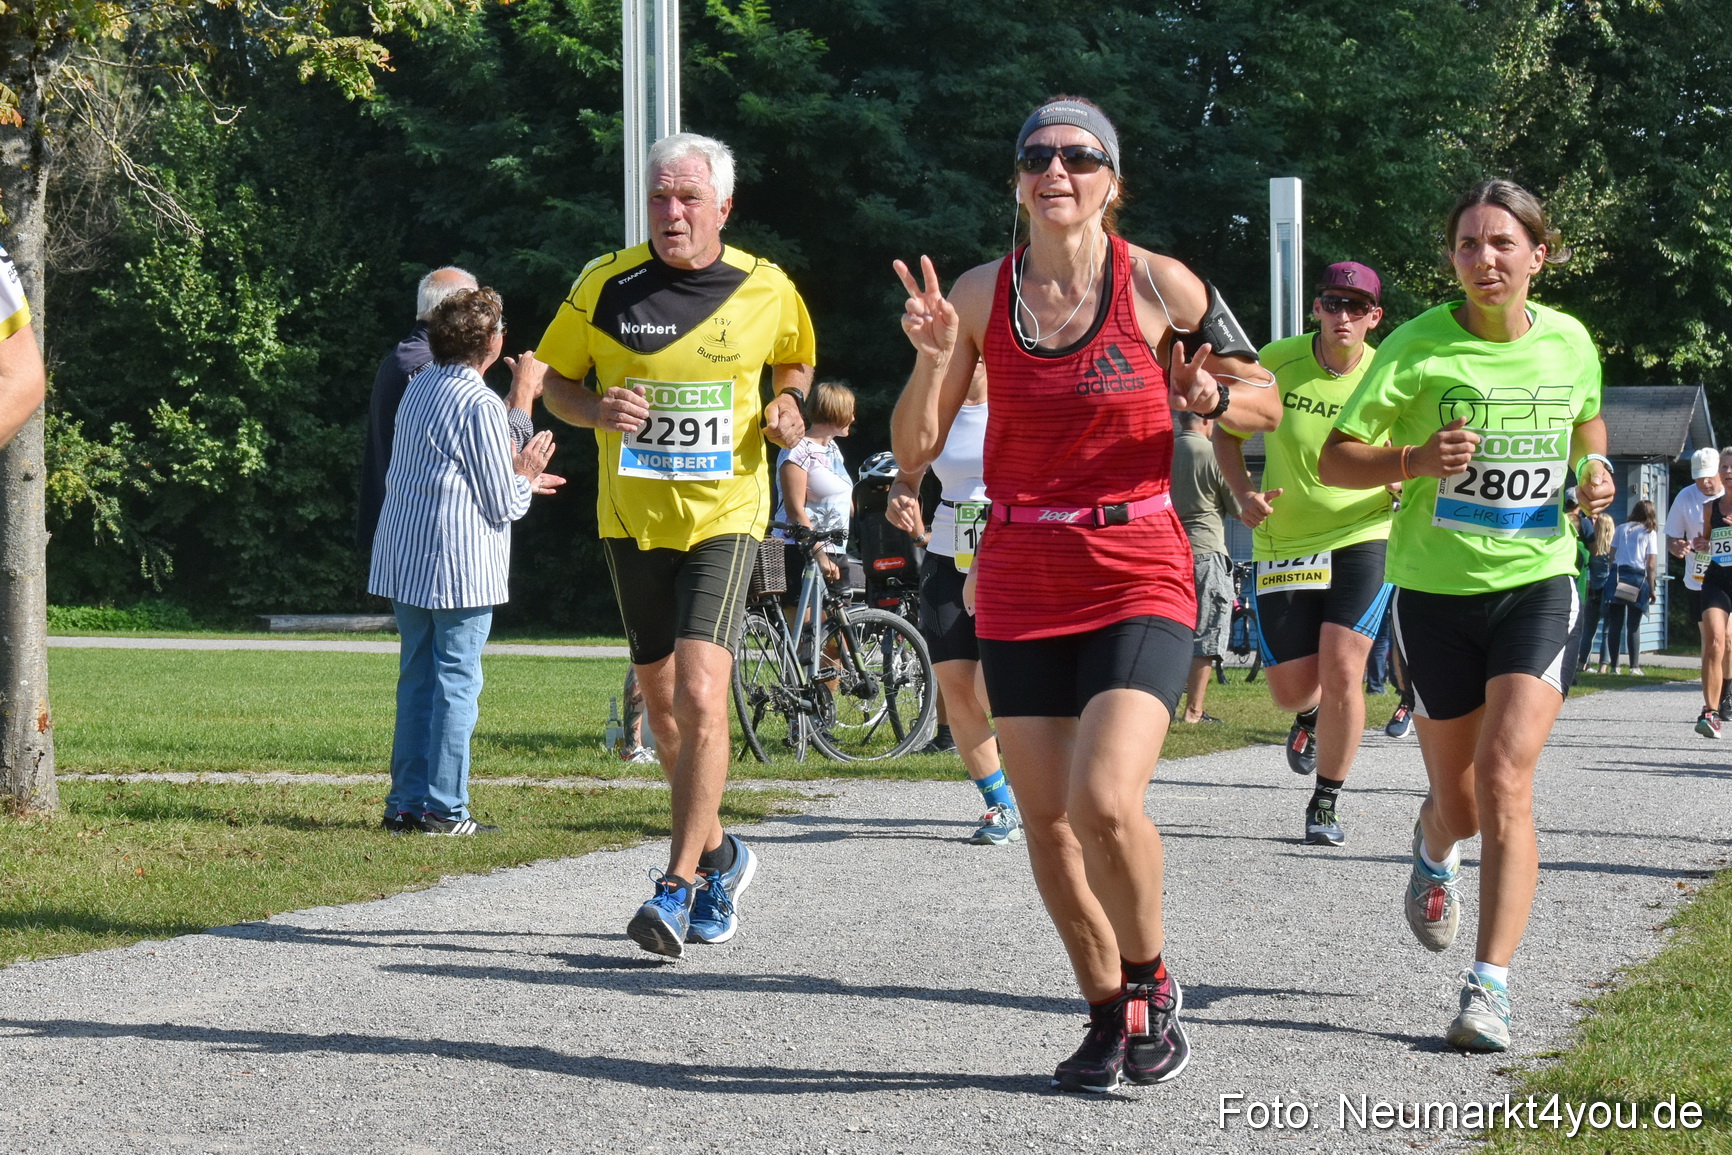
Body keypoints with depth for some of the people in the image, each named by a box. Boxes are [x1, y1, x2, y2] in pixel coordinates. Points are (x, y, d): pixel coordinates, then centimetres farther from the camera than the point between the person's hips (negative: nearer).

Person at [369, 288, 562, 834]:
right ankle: (443, 807, -2)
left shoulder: (418, 388, 11)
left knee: (417, 678, 13)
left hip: (405, 559, 8)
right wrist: (524, 479, 10)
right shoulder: (481, 405, -14)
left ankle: (406, 800, 14)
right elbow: (502, 506, -12)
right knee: (456, 683, -3)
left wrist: (515, 479, 22)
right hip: (460, 567, -8)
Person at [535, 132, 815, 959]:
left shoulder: (767, 291, -2)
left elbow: (795, 361, 18)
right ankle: (718, 852, 33)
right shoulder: (606, 284, -3)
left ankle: (681, 885, -13)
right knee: (661, 703, 12)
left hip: (724, 517, -2)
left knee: (700, 694, -18)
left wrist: (787, 406, -3)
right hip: (632, 518, 3)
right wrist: (597, 412, -14)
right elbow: (555, 381, 8)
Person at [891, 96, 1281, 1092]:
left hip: (1138, 576, -3)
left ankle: (1151, 982, 6)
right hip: (1021, 582, 3)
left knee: (1106, 802, -20)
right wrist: (934, 358, -14)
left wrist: (1211, 398, -15)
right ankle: (1109, 1014, 24)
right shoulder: (980, 295, 1)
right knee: (1047, 822, 4)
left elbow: (1266, 400, 7)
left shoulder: (1159, 285, -5)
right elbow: (914, 451, 3)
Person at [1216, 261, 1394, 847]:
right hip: (1283, 543, 1)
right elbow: (1227, 429, 9)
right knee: (1291, 689, 2)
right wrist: (1243, 491, -8)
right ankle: (1310, 717, 43)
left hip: (1361, 540, -1)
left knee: (1341, 670, -16)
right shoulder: (1276, 363, -6)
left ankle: (1327, 803, 3)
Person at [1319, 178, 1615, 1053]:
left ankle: (1489, 988, -15)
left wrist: (1592, 474, 0)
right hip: (1436, 589, -1)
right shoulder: (1418, 347, -10)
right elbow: (1335, 459, -8)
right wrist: (1416, 459, -27)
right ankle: (1434, 849, 51)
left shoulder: (1569, 342, 0)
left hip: (1537, 580, 1)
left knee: (1506, 780, -17)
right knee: (1459, 800, 10)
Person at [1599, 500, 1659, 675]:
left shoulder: (1621, 529, 11)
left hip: (1617, 575, 2)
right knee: (1633, 626, 1)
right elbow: (1651, 565, -1)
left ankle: (1612, 666, 3)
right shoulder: (1650, 533, 3)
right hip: (1638, 577, -2)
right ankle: (1634, 666, 0)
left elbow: (1612, 556, 8)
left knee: (1614, 624, 4)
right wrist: (1651, 588, 4)